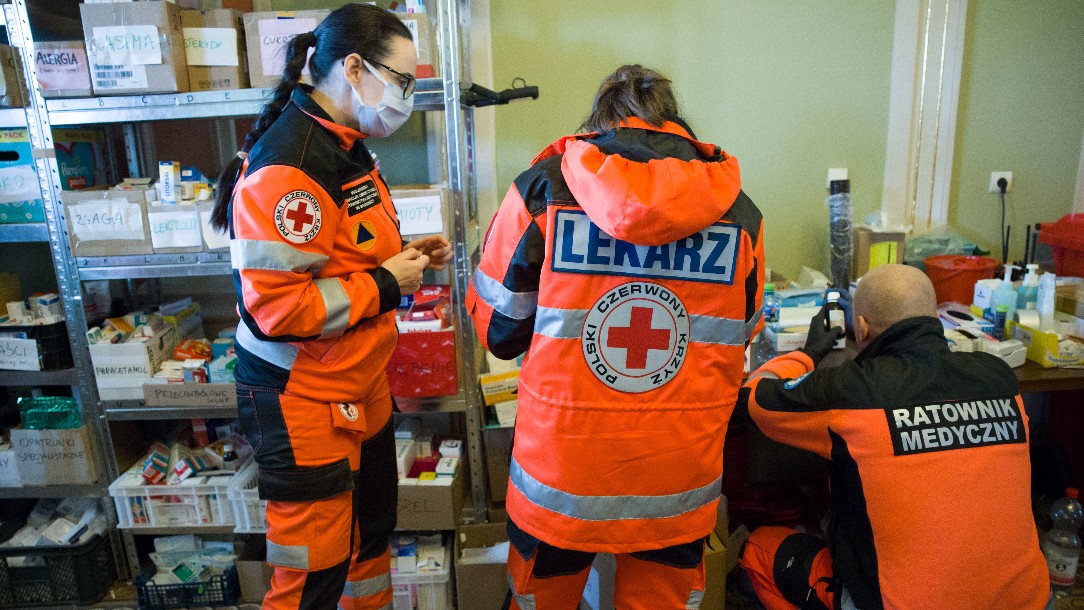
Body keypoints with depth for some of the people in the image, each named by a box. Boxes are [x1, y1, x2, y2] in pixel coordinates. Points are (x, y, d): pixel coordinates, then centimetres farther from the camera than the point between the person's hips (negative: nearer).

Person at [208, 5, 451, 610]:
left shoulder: (345, 148, 10)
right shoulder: (288, 165, -23)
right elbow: (273, 307, -28)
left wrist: (406, 256, 5)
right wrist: (386, 284, -19)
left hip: (361, 389, 10)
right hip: (305, 404, -9)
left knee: (373, 529, 23)